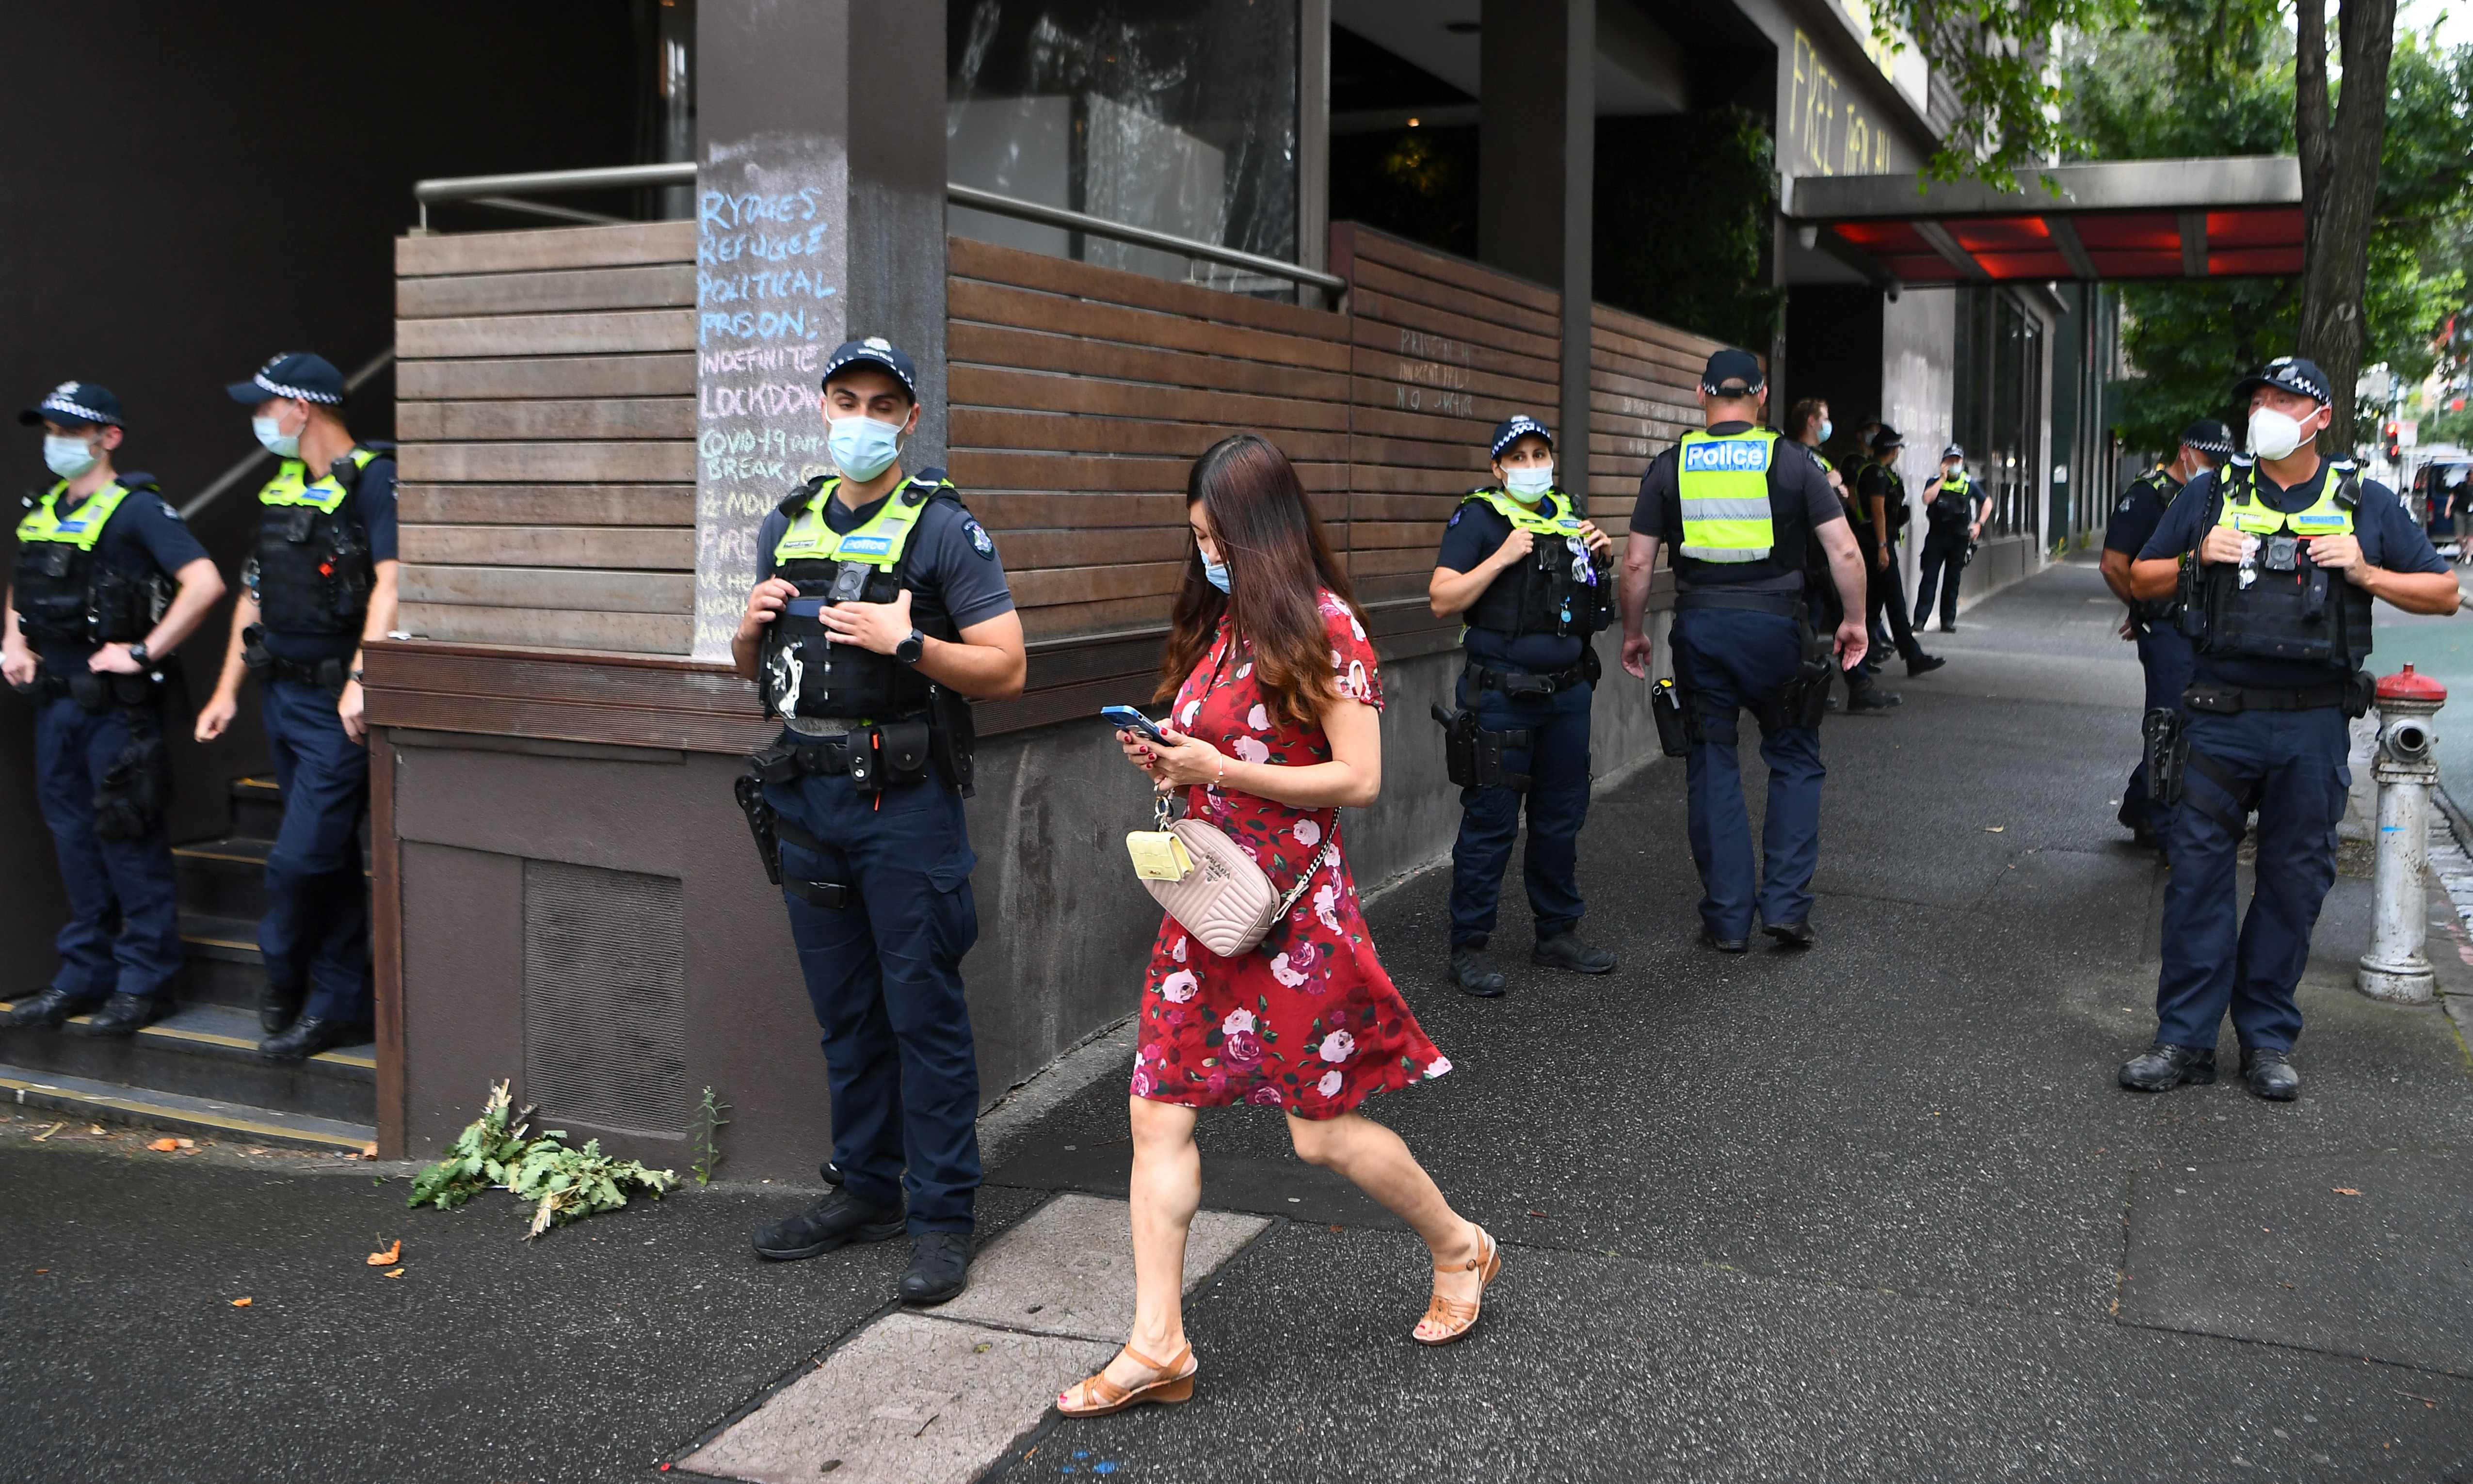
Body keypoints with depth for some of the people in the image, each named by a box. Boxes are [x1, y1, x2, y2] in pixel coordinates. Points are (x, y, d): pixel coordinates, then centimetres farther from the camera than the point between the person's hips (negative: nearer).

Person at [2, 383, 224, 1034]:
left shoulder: (138, 508, -11)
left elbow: (204, 582, -23)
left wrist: (144, 652, -21)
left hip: (116, 705, -8)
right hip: (54, 702, 8)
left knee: (129, 841, -2)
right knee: (74, 840, 13)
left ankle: (144, 983, 6)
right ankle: (84, 975, 23)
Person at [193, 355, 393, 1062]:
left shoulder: (373, 479, -12)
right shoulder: (280, 489, 15)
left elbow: (389, 582, -24)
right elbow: (255, 595, 20)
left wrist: (361, 678, -32)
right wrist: (227, 690, 18)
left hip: (339, 706, -8)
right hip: (284, 698, 8)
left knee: (301, 857, -7)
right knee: (331, 860, 12)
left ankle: (283, 979, 16)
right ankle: (340, 1005, 19)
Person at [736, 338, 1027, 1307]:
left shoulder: (944, 527, -3)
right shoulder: (788, 525, 15)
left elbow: (1005, 669, -8)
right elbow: (751, 669, 21)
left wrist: (906, 644, -20)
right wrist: (753, 626, 0)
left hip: (903, 798, -6)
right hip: (805, 792, 6)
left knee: (924, 1010, -2)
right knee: (843, 1010, 14)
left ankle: (943, 1217, 7)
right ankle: (866, 1191, 27)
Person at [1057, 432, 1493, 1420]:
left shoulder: (1324, 627, -11)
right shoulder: (1218, 624, 12)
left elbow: (1360, 779, -15)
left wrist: (1220, 770, -18)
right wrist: (1166, 759, 2)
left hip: (1292, 904, -7)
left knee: (1323, 1131, 3)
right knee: (1159, 1114, 1)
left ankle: (1458, 1250, 29)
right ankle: (1157, 1346, 7)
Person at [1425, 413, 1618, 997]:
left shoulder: (1569, 514, 14)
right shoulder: (1478, 517, -5)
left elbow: (1593, 601, 23)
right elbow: (1442, 599, -13)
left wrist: (1602, 559, 3)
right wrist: (1502, 557, -21)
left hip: (1568, 691, 6)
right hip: (1501, 695, -6)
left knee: (1562, 817, 13)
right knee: (1490, 823, -3)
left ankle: (1558, 933, 27)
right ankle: (1468, 947, 5)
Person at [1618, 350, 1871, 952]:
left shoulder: (1670, 466, 4)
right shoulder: (1792, 464, 1)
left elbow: (1637, 562, 3)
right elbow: (1845, 551, -3)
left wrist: (1634, 632, 15)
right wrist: (1854, 620, 10)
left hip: (1699, 625, 1)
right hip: (1775, 623, -1)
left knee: (1712, 767, 10)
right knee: (1795, 760, 13)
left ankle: (1727, 918, 13)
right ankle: (1786, 904, 6)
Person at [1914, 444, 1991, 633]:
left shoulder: (1969, 484, 9)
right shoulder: (1935, 481, 4)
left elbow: (1987, 503, 20)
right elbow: (1927, 498, -17)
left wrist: (1979, 524, 8)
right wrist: (1943, 478, -11)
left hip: (1959, 539, 2)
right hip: (1937, 537, -2)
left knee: (1952, 580, 7)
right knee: (1929, 577, -8)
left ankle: (1948, 620, 13)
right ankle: (1920, 618, -11)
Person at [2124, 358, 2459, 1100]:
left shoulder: (2366, 503, 7)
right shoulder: (2210, 495, 8)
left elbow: (2443, 593, 10)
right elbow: (2142, 580, 13)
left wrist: (2365, 574, -7)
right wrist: (2199, 559, -6)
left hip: (2315, 725, 0)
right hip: (2223, 717, 0)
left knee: (2294, 884, 6)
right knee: (2198, 873, -1)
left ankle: (2268, 1038, 18)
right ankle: (2185, 1037, 6)